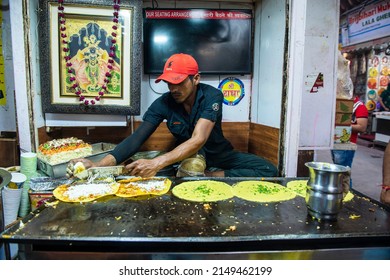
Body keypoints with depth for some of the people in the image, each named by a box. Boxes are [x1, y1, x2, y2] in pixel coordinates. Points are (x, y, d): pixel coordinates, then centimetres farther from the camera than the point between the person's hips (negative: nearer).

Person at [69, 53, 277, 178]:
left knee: (268, 170, -21)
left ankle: (208, 177, -19)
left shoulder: (212, 96, -24)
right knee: (142, 173, -25)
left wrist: (157, 163, -52)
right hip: (185, 157, 1)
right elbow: (136, 139, -23)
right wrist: (99, 165, -39)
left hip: (218, 155, 0)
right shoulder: (163, 103, -16)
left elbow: (198, 140, -37)